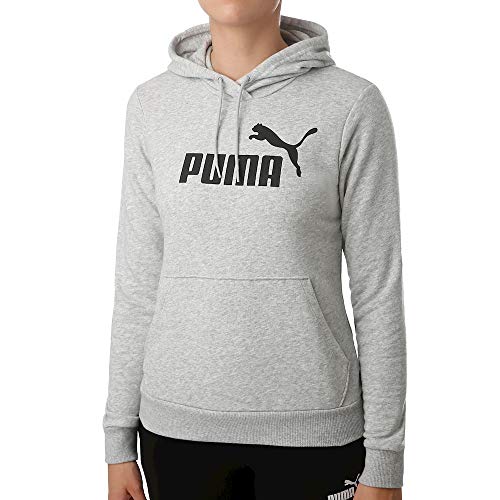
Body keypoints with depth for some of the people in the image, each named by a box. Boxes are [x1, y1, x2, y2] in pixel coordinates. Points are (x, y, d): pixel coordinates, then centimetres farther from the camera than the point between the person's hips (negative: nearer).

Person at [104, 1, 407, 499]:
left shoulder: (352, 105, -7)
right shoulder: (153, 103, 2)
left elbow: (378, 289, -5)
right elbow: (138, 281, 5)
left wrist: (384, 459, -3)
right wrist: (119, 440, 6)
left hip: (310, 424, -2)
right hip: (179, 425, 3)